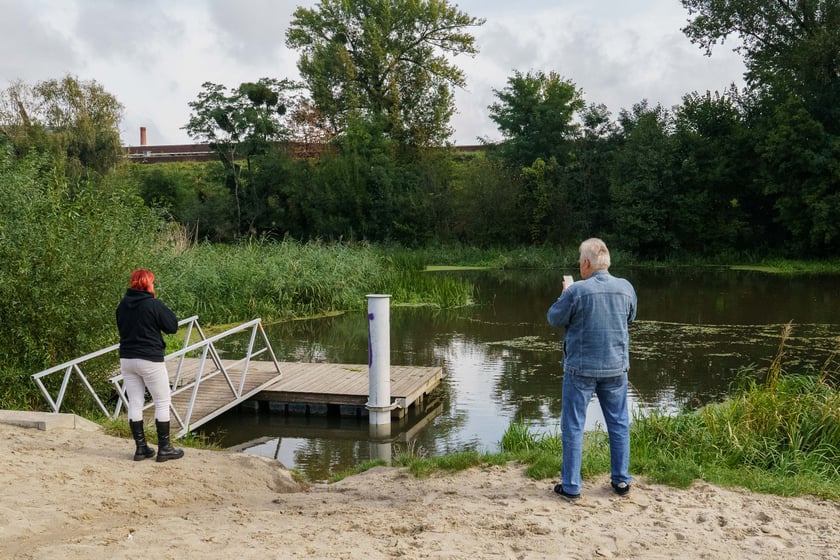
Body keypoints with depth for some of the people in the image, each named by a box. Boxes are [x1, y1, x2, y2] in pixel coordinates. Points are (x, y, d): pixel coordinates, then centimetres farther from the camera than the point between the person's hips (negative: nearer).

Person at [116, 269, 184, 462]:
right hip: (150, 360, -6)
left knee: (135, 403, 10)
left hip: (127, 358, 6)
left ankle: (141, 448, 15)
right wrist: (165, 310, 5)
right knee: (162, 402, 5)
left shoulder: (122, 305, 5)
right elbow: (173, 326, -6)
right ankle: (164, 448, 7)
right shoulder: (154, 305, -14)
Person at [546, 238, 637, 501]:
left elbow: (554, 318, -5)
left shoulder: (576, 291, -18)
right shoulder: (626, 288, -4)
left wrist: (564, 294, 11)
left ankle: (571, 486, 11)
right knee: (619, 424, 16)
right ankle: (621, 480, 23)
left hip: (580, 368, -4)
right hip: (615, 368, 4)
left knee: (573, 427, 6)